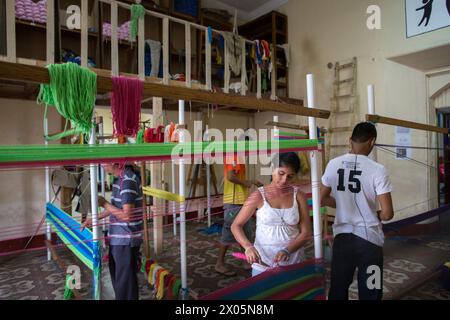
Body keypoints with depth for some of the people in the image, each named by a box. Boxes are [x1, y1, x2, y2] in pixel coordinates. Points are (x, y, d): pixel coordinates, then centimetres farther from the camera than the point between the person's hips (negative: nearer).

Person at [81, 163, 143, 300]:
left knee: (125, 281, 4)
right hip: (118, 238, 10)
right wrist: (94, 219, 19)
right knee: (117, 275, 25)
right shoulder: (119, 178, 8)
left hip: (126, 240, -9)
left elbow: (126, 215, -25)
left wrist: (104, 204, -15)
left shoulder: (128, 180, -22)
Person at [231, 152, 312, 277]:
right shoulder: (258, 196, -7)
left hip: (293, 263, 2)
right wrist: (248, 247, -21)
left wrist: (288, 250, -21)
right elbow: (236, 226, -4)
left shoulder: (298, 196, -3)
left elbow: (306, 232, -4)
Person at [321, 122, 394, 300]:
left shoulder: (333, 165, -4)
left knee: (337, 290, 17)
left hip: (341, 236, 3)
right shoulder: (377, 170, -15)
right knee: (369, 293, 14)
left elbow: (323, 199, 7)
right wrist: (374, 216, 7)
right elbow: (387, 214, -14)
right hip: (369, 238, -3)